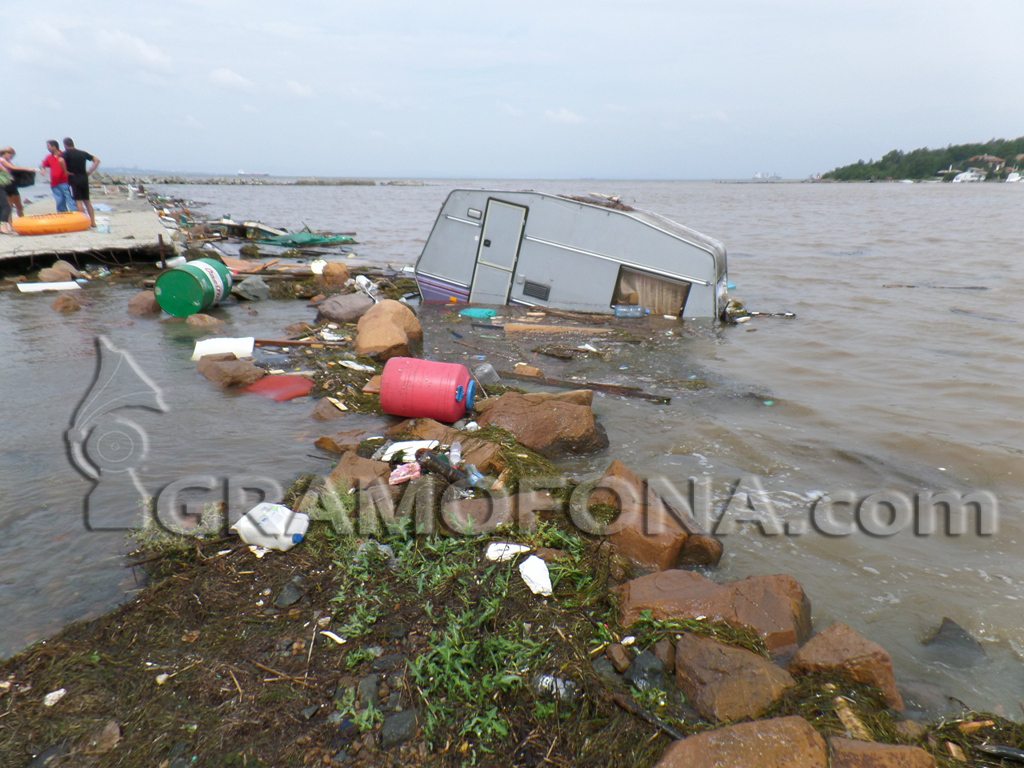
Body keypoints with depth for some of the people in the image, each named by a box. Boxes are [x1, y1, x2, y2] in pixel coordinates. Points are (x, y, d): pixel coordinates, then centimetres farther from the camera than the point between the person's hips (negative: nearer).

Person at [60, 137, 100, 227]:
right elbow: (97, 160, 12)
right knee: (87, 201, 12)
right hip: (84, 179, 5)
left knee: (78, 201, -4)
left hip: (74, 179, -5)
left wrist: (66, 172, -11)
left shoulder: (67, 153, -4)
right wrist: (90, 171, 9)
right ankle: (93, 222, 10)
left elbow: (61, 160, -24)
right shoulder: (83, 153, 11)